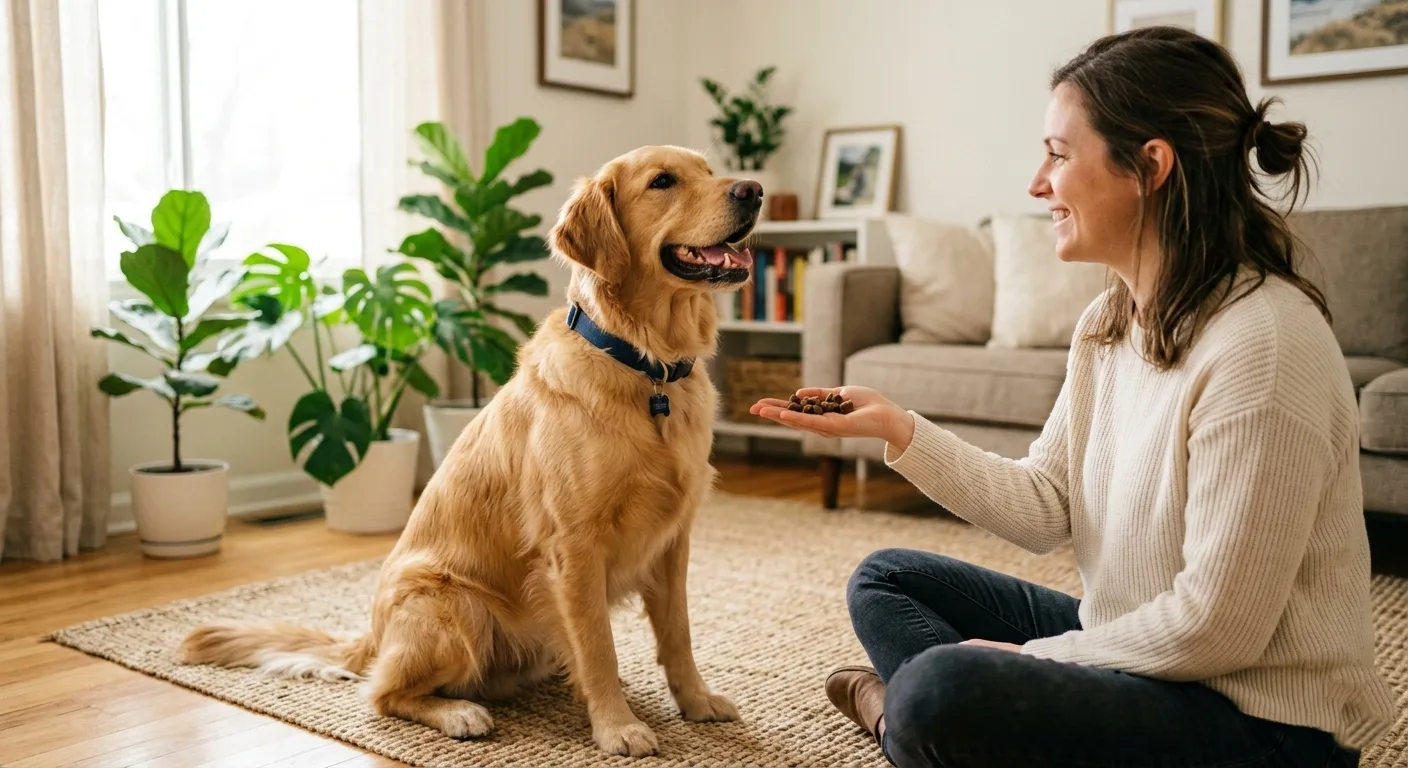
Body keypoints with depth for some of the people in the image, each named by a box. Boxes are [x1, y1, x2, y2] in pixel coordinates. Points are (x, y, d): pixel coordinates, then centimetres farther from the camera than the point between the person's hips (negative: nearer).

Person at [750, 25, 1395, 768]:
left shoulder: (1262, 342, -26)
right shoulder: (1107, 321, 2)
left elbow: (1215, 627, -24)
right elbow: (1045, 508, 1)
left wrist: (1034, 655, -11)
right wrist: (899, 429, -9)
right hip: (1129, 645, 8)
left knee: (941, 693, -30)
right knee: (886, 579, 12)